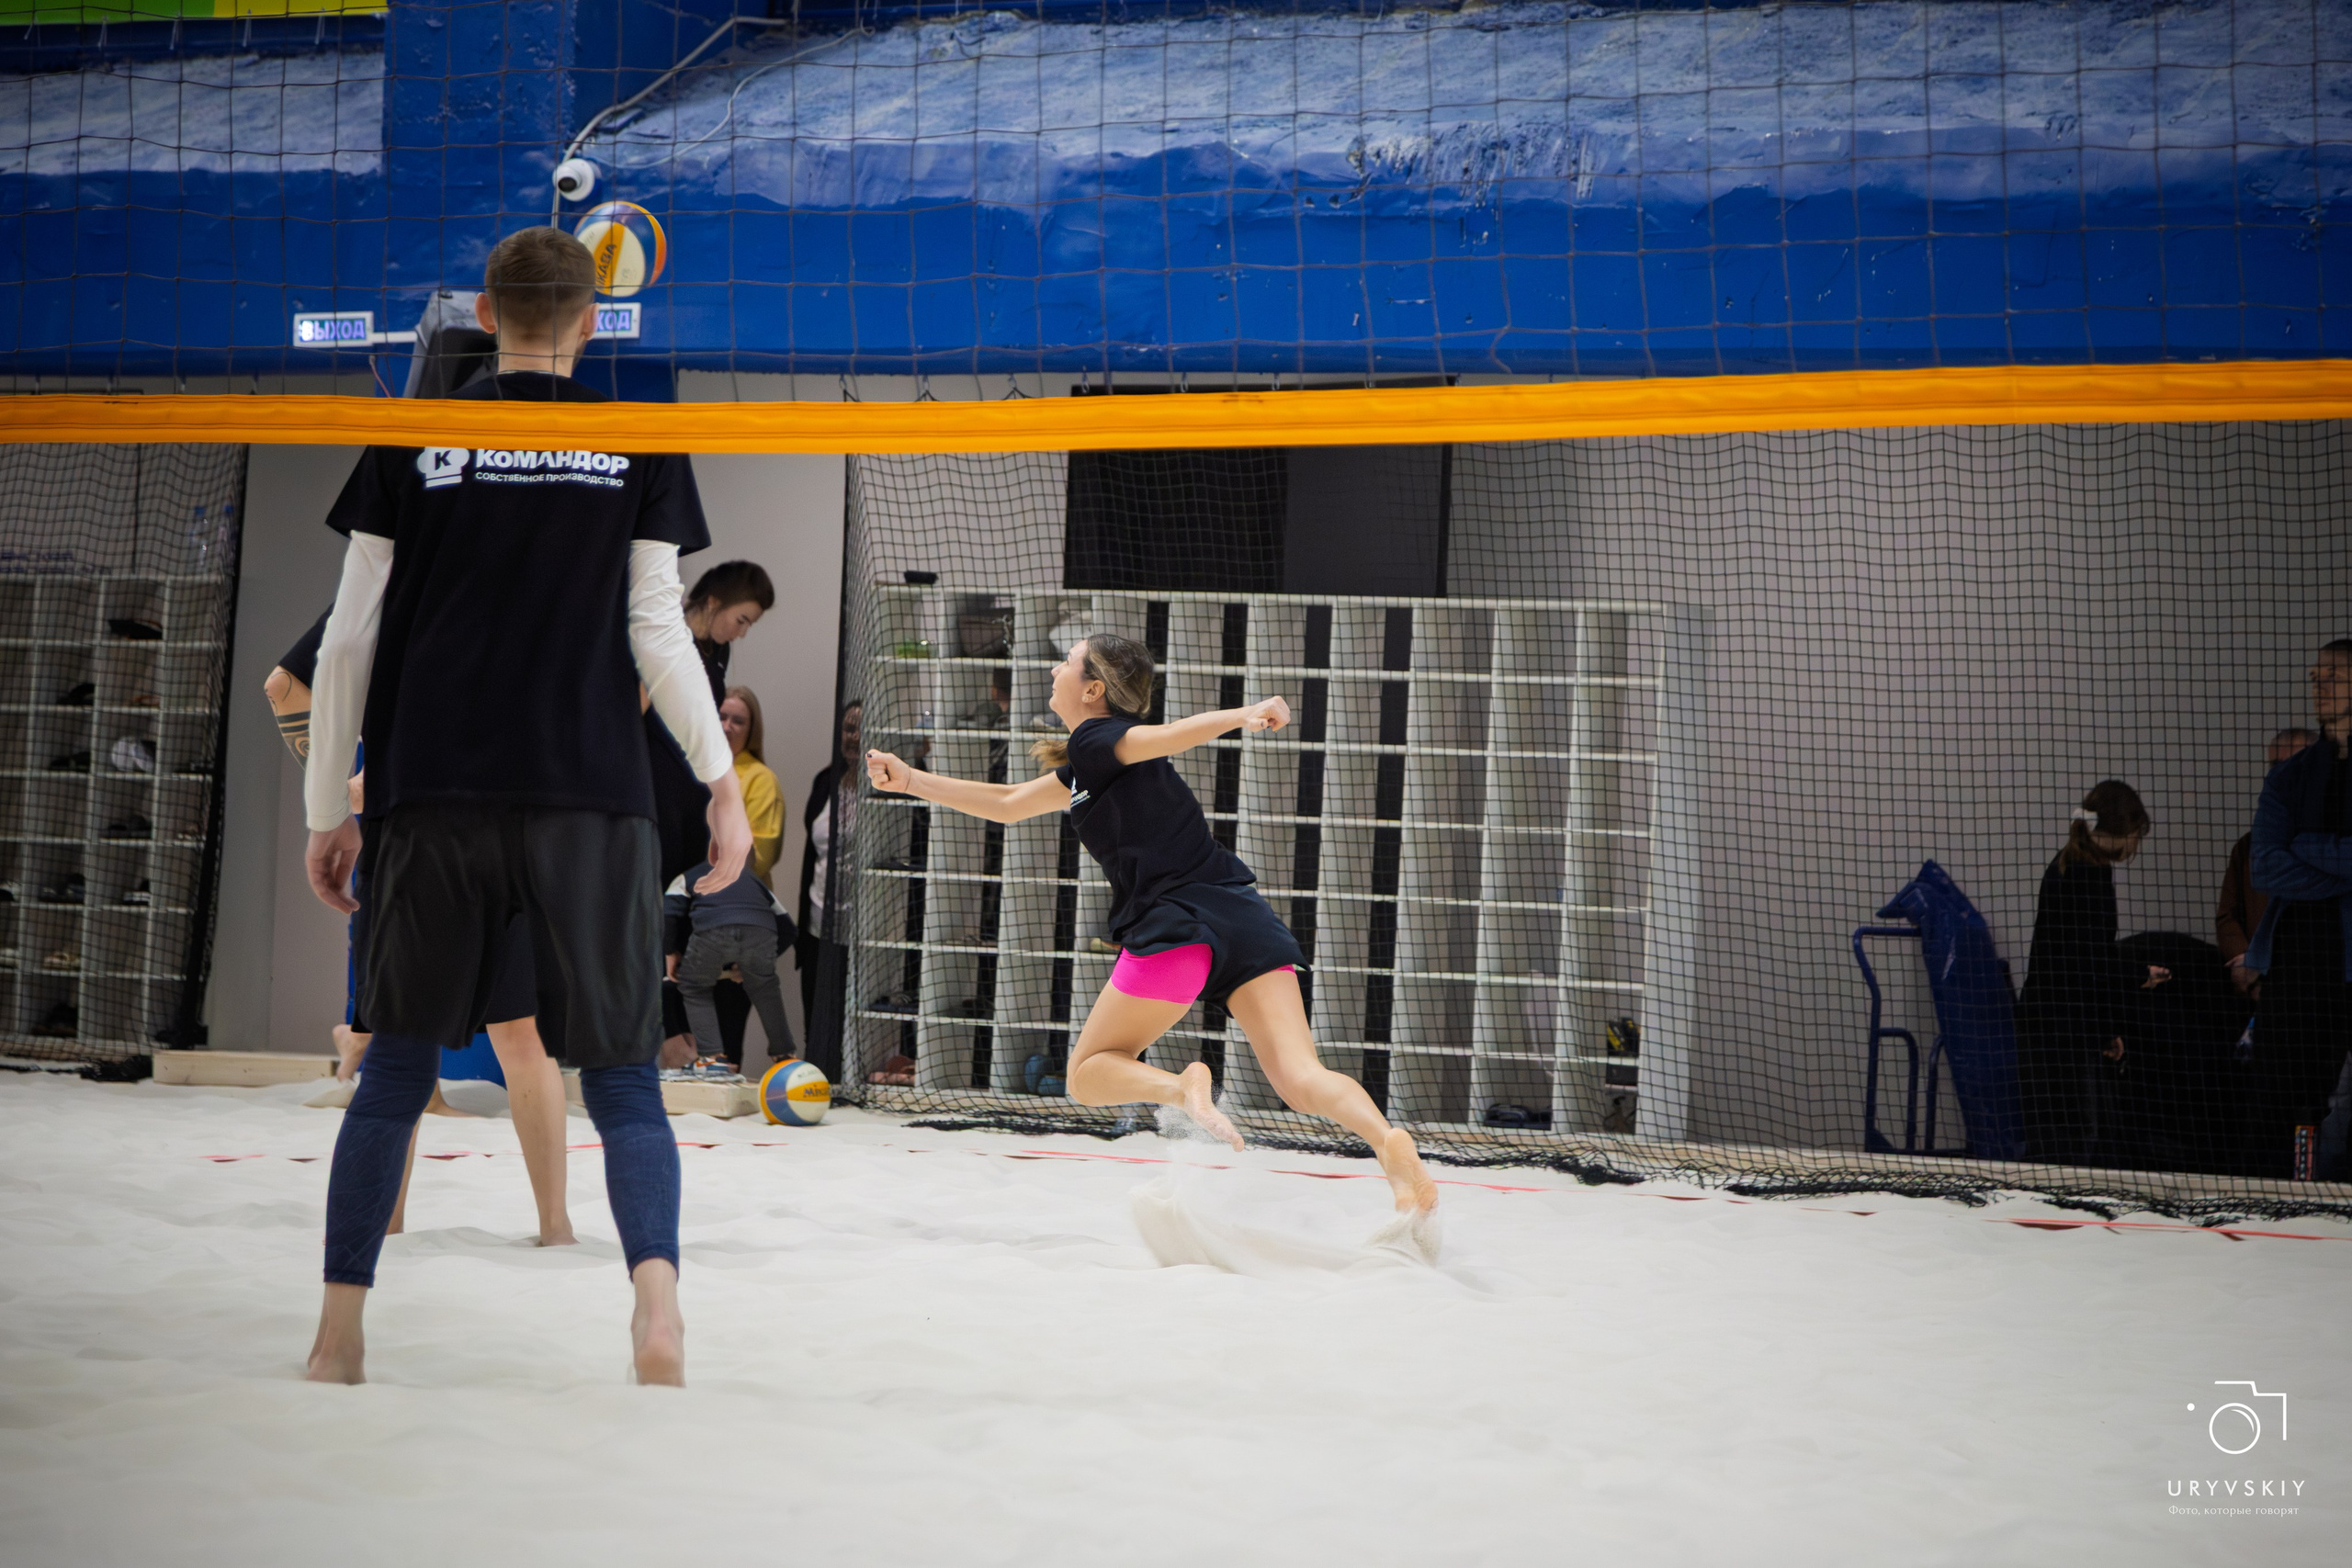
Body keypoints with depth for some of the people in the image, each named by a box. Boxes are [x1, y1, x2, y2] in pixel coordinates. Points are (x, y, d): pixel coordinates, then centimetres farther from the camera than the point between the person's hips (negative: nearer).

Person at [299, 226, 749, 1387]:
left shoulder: (411, 443, 6)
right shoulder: (639, 445, 4)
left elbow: (350, 642, 5)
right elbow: (657, 635, 0)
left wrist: (327, 810, 11)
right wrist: (722, 779, 9)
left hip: (433, 800, 1)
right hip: (592, 801, -1)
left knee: (397, 1070, 12)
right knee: (623, 1084, 4)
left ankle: (339, 1334, 9)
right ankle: (655, 1293, -20)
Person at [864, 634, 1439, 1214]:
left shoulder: (1094, 741, 3)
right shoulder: (1086, 767, 28)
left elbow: (1174, 735, -17)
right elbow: (1010, 804, 40)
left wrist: (1243, 715, -37)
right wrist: (909, 780, 43)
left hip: (1179, 922, -7)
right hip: (1247, 920, 7)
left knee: (1087, 1075, 10)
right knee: (1301, 1079, -9)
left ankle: (1181, 1087, -20)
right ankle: (1387, 1140, -37)